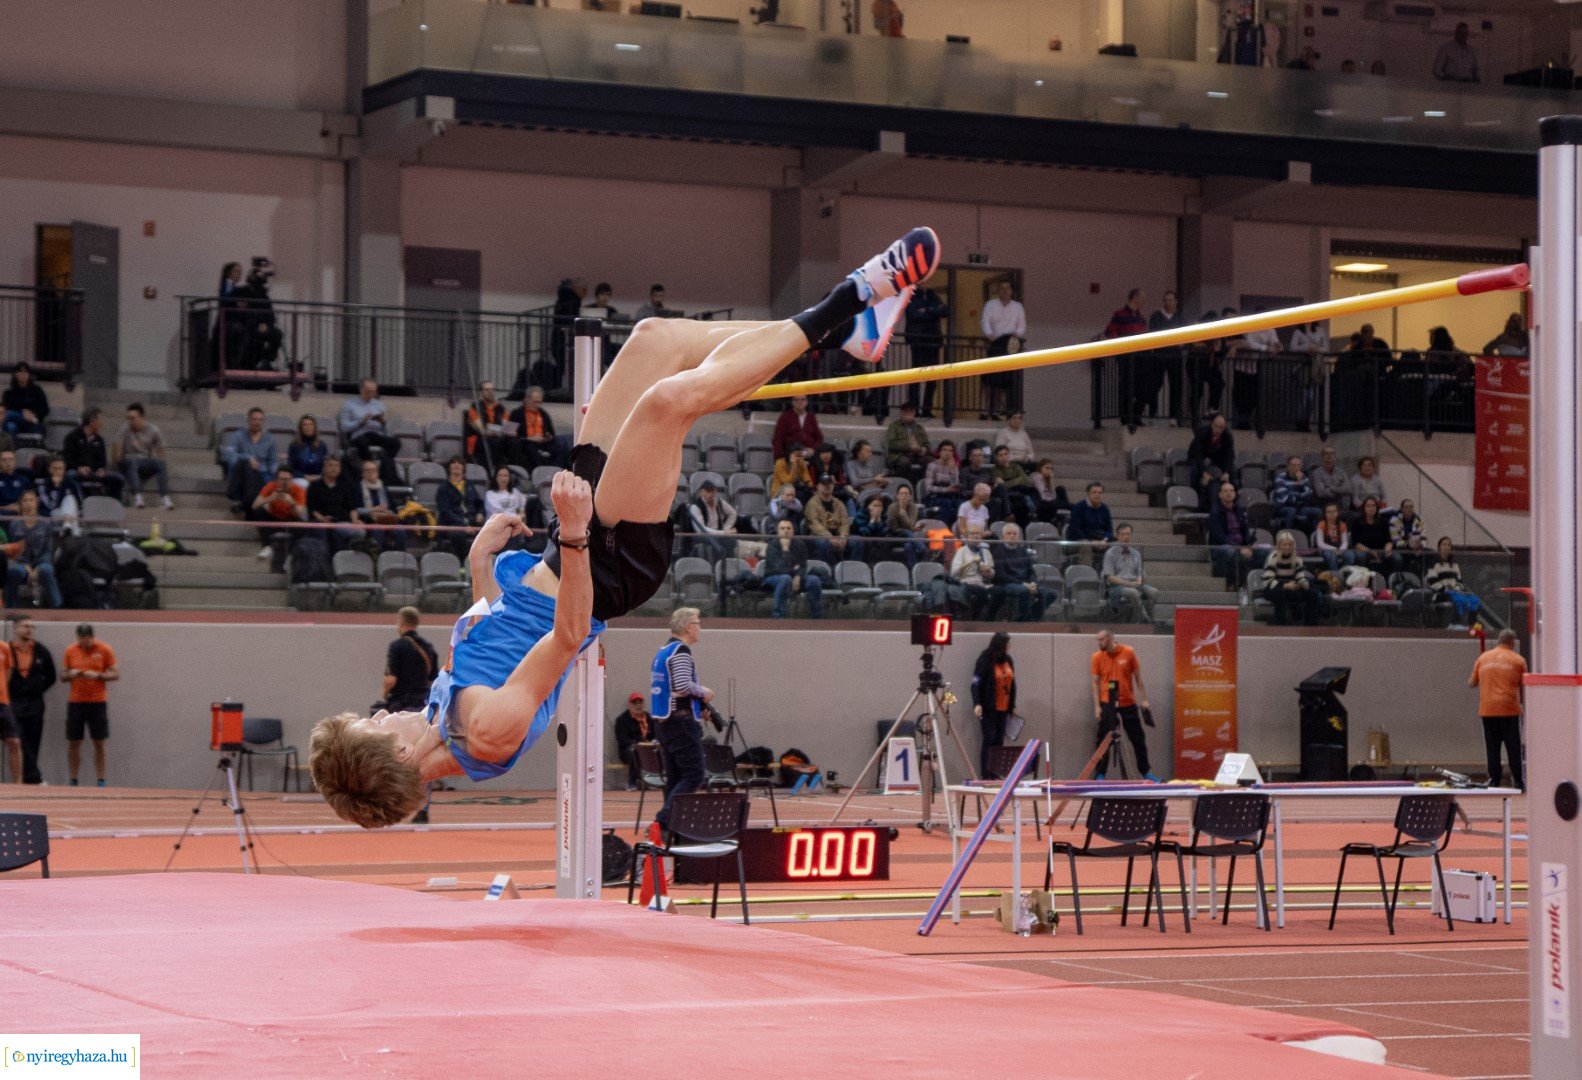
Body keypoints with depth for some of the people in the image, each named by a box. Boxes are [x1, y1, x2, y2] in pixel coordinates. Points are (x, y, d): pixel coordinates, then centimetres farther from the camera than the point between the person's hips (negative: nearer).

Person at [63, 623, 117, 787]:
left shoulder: (105, 650, -1)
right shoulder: (70, 650, 5)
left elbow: (116, 674, 0)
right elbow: (62, 675, 11)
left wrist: (98, 675, -16)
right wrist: (71, 674, -12)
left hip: (98, 702, -2)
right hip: (75, 701, 2)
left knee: (99, 743, 1)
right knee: (73, 743, 1)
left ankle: (101, 781, 6)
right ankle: (73, 781, 7)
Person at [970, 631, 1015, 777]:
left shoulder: (1008, 661, 9)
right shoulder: (985, 661, -9)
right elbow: (976, 683, -11)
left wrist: (1013, 705, 18)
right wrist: (977, 704, -21)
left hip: (1003, 709, 6)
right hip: (989, 709, -6)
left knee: (999, 741, 4)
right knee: (989, 740, -6)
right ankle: (985, 776, -3)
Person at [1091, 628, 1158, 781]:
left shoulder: (1129, 653, -4)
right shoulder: (1097, 657, -3)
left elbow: (1138, 677, 3)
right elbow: (1096, 682, 2)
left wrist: (1144, 699, 1)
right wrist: (1097, 706, -5)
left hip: (1129, 704, 1)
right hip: (1107, 705, -1)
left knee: (1138, 739, 7)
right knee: (1104, 741, -2)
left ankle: (1146, 773, 18)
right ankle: (1100, 776, 4)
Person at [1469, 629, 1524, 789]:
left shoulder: (1483, 658, 9)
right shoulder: (1518, 660, 1)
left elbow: (1471, 683, 15)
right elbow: (1524, 686, 1)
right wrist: (1523, 703, 17)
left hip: (1487, 710, 2)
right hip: (1509, 709, -2)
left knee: (1492, 748, 7)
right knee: (1513, 748, 3)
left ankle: (1494, 781, 6)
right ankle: (1518, 781, 2)